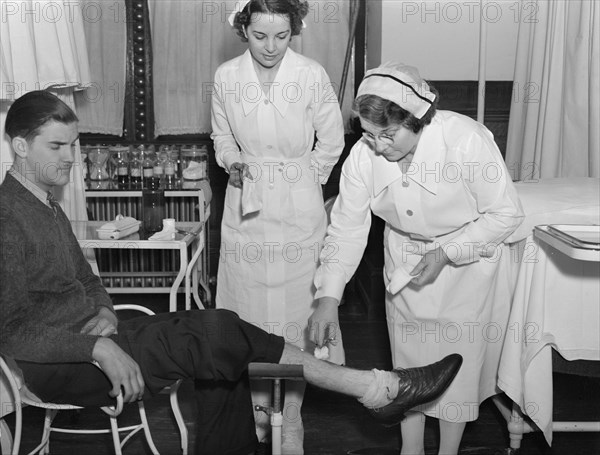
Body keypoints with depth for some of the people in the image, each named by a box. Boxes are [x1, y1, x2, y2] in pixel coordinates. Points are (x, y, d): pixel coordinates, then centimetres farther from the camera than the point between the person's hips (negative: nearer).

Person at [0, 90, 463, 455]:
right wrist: (99, 348, -27)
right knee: (214, 332, -23)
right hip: (57, 366, -9)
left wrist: (104, 312, -2)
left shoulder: (48, 203, 16)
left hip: (89, 337, 9)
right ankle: (374, 389, -19)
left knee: (218, 348, -7)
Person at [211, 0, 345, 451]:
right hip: (246, 206, 2)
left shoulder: (312, 75, -10)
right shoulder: (226, 77, -2)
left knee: (296, 309, 4)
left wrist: (303, 179, 3)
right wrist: (233, 164, -4)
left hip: (299, 208, -2)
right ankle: (258, 406, 27)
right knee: (250, 311, 9)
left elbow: (331, 141, 3)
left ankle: (292, 415, 19)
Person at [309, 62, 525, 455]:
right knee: (407, 358, 12)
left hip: (467, 261, -3)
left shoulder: (467, 139, -31)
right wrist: (329, 296, -22)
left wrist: (446, 253, -26)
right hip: (404, 260, 3)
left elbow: (507, 213, -20)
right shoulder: (364, 155, -21)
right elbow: (347, 228, -13)